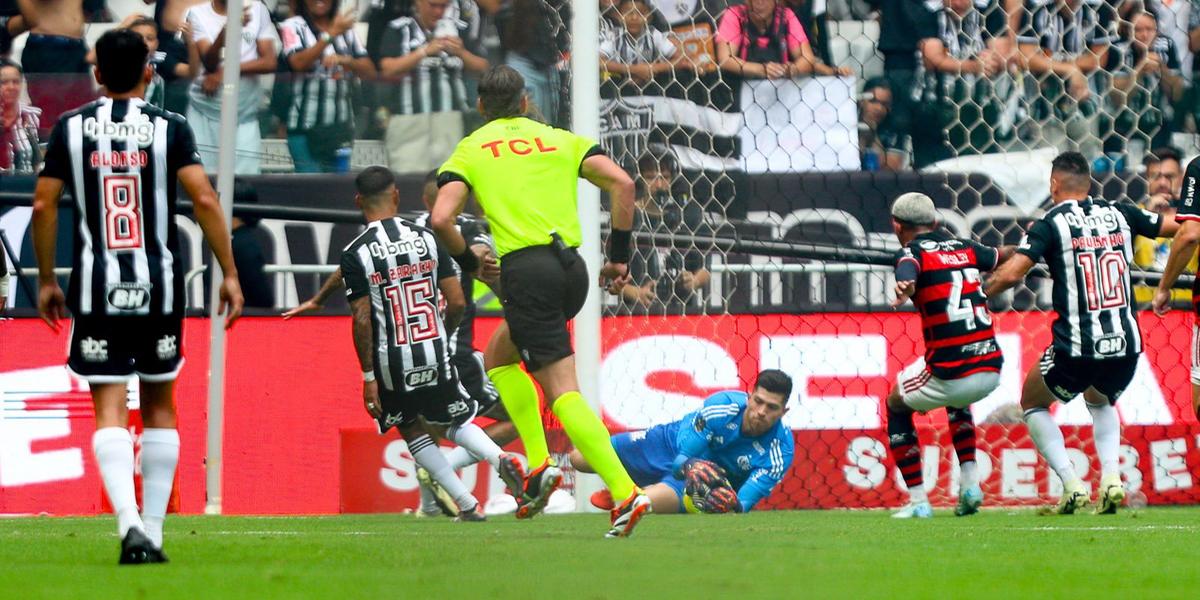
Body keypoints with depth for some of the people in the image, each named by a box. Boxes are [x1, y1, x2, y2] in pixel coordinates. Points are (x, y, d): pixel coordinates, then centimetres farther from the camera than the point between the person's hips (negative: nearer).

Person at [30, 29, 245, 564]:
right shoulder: (169, 128, -1)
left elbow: (43, 205, 1)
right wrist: (229, 273, -3)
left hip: (96, 285, 0)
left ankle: (130, 523, -23)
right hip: (157, 283, 0)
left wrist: (46, 280, 11)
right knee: (159, 405, 14)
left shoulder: (71, 128, 2)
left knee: (110, 409, -2)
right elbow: (204, 200, -9)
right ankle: (152, 533, 13)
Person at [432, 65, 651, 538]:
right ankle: (538, 462, 11)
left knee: (563, 391, -7)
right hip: (572, 267, 5)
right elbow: (622, 183, 3)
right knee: (498, 357, 26)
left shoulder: (471, 149, 10)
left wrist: (470, 263, 13)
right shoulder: (561, 140, 17)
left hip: (526, 269, -5)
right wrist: (619, 256, 8)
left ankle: (625, 493, -20)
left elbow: (440, 219, -5)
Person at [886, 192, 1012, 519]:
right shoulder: (965, 248, 14)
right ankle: (970, 484, 25)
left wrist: (904, 289, -50)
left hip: (948, 373, -5)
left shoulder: (911, 252, -1)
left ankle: (918, 501, 16)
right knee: (957, 400, 39)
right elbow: (1005, 256, 35)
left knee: (896, 406, 23)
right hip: (991, 371, 5)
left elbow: (908, 272, -27)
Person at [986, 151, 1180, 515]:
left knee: (1033, 404, 23)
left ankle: (1071, 484, 5)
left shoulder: (1051, 224, -3)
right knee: (1101, 403, 35)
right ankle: (1111, 477, 10)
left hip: (1076, 348, -4)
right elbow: (1180, 227, 19)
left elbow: (1009, 274, -14)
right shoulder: (1119, 214, 8)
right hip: (1126, 346, 4)